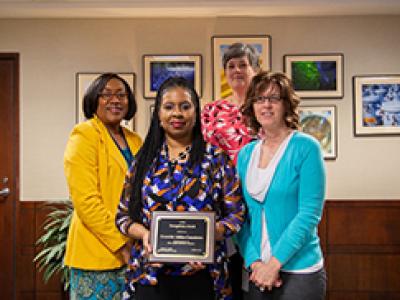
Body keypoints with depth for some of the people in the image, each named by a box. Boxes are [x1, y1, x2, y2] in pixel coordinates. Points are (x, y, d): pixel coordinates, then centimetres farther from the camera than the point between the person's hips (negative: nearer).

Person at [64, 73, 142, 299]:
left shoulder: (135, 141, 12)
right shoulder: (84, 136, -8)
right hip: (98, 255, -6)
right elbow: (86, 201, -16)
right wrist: (121, 246, -17)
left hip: (135, 253, 6)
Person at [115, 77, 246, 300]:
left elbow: (236, 213, 0)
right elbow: (123, 215, 8)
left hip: (202, 276, -1)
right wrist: (144, 234, -12)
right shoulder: (144, 160, 6)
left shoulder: (216, 158, 1)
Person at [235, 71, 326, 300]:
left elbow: (310, 214, -14)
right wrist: (254, 261, -8)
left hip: (299, 271, -4)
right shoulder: (245, 154, 6)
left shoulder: (306, 147, -9)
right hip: (255, 271, 4)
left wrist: (274, 262, -17)